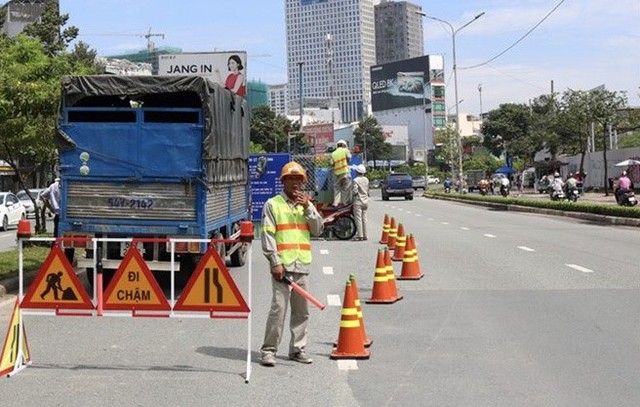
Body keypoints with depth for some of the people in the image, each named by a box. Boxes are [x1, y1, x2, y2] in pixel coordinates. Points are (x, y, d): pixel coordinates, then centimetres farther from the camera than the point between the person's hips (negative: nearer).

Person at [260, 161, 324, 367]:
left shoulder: (307, 205, 18)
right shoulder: (272, 205, 2)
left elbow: (318, 229, 8)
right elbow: (267, 235, -5)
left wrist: (308, 208, -4)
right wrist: (275, 262, -13)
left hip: (302, 266, 5)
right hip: (283, 265, -5)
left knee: (301, 310, 9)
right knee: (278, 308, -10)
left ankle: (298, 349, 18)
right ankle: (268, 350, -4)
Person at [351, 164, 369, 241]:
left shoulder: (356, 180, -13)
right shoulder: (366, 180, 6)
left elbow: (355, 191, -17)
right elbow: (368, 190, 11)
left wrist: (353, 194, 1)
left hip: (358, 201, -6)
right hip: (365, 201, 6)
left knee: (358, 219, -4)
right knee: (364, 219, 10)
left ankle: (360, 235, -6)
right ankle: (365, 235, 11)